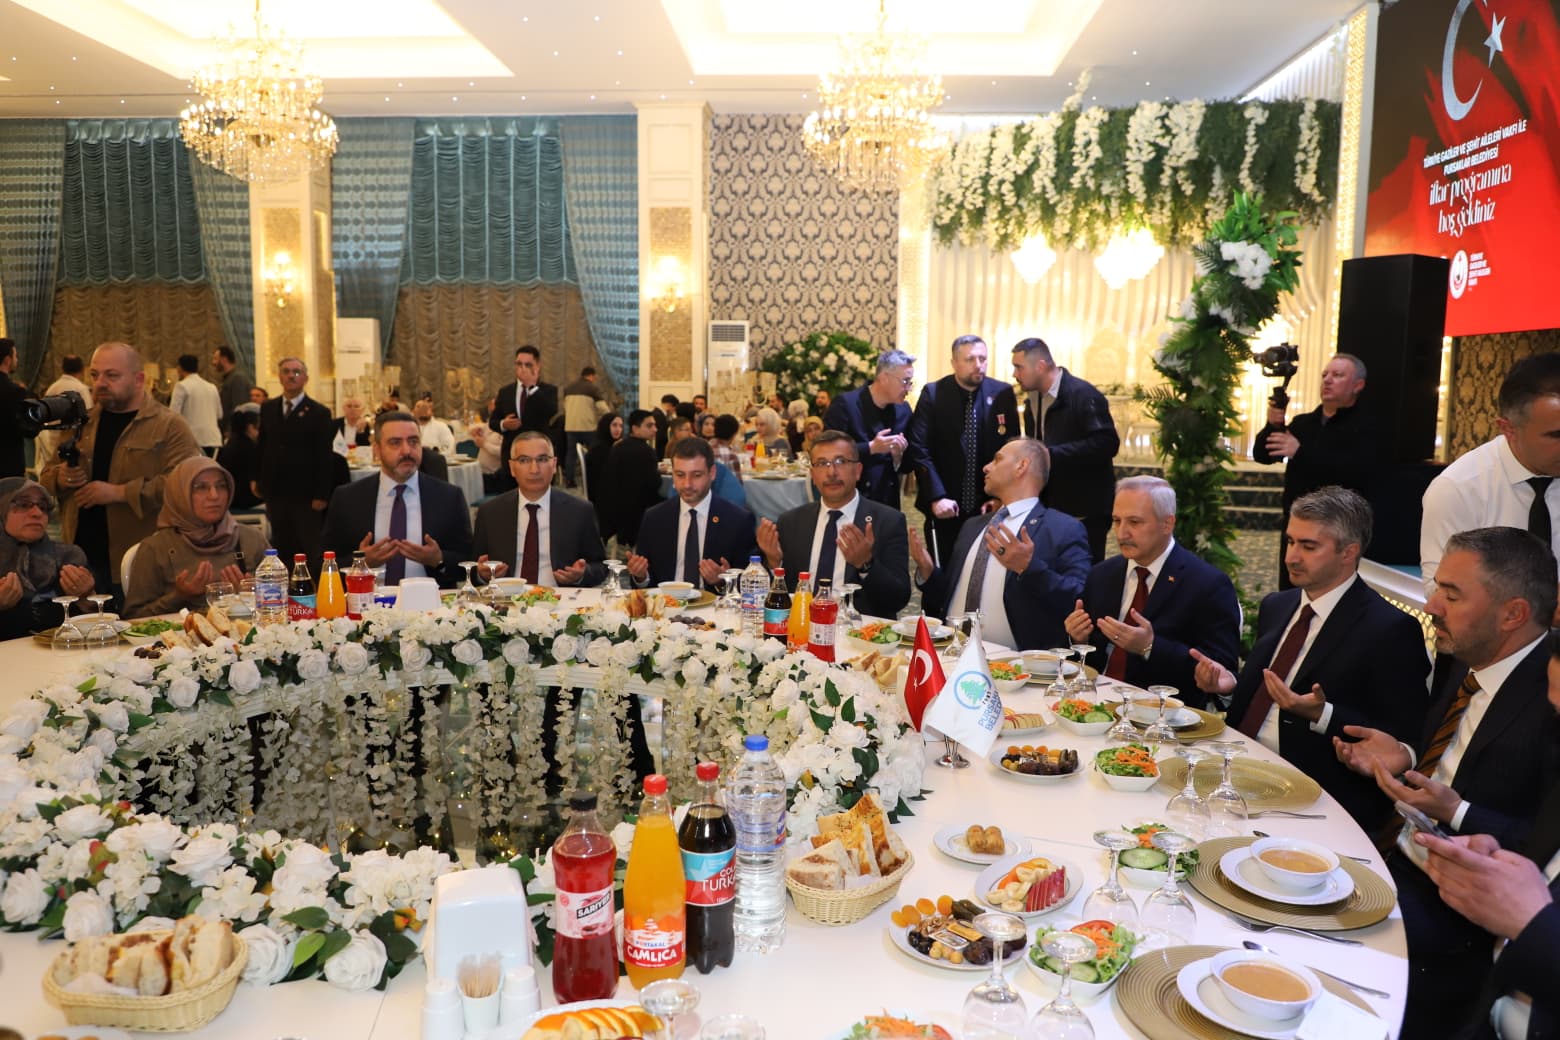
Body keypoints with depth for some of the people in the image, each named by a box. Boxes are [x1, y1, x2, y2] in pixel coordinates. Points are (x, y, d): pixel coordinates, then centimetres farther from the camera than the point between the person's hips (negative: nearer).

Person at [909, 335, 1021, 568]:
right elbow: (919, 450, -10)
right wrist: (937, 496, -18)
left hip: (989, 504, 2)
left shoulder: (1003, 393, 0)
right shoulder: (933, 394, -5)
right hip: (946, 506, -1)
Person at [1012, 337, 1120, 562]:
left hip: (1084, 512, -8)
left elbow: (1107, 443, -24)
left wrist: (1051, 454, -27)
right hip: (1049, 509, 8)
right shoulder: (1033, 399, 11)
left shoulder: (1083, 395, -15)